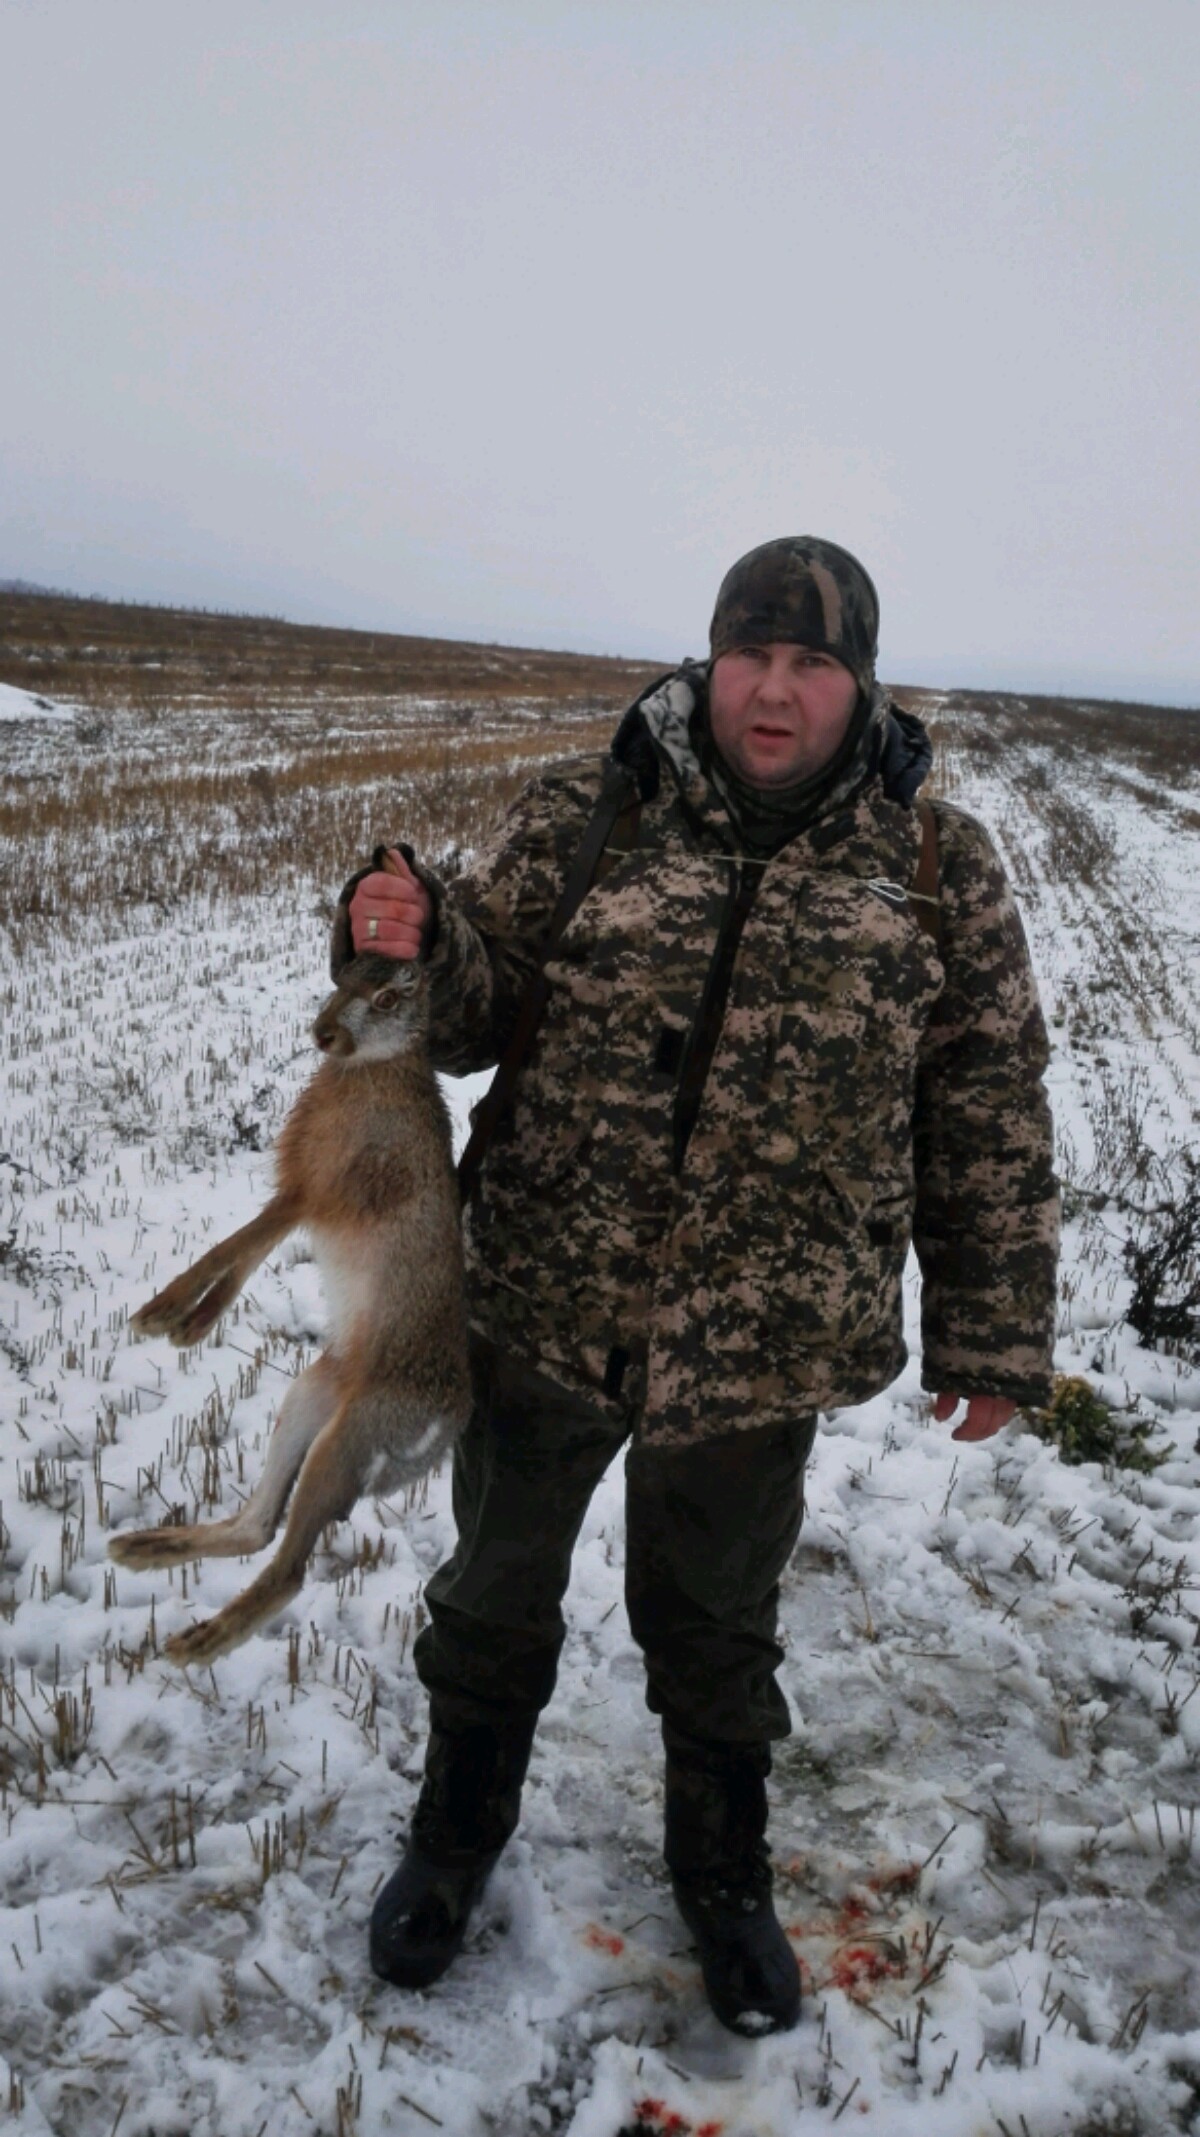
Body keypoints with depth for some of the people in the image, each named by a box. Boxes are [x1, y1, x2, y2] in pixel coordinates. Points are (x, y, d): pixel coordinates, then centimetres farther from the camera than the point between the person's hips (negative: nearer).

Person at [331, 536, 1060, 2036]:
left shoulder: (939, 867, -4)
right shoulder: (582, 816, -5)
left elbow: (991, 1120, 0)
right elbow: (477, 1009, 1)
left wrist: (991, 1336, 2)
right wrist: (409, 941, -22)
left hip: (762, 1349, 0)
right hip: (542, 1308, 1)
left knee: (716, 1629, 21)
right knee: (496, 1592, 21)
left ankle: (722, 1873, 49)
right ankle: (458, 1831, 50)